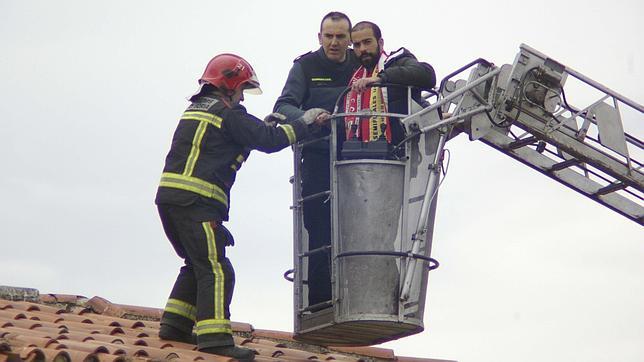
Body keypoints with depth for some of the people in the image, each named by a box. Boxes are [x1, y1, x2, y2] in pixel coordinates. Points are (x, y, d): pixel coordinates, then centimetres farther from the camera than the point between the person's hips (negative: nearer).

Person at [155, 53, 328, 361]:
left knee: (198, 264, 20)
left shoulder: (195, 110, 22)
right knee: (215, 269, -10)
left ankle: (174, 324, 20)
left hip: (169, 197, 9)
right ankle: (214, 336, -17)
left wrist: (264, 126, 20)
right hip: (196, 201, -9)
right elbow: (269, 140, -6)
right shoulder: (227, 114, -4)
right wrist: (305, 123, 5)